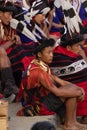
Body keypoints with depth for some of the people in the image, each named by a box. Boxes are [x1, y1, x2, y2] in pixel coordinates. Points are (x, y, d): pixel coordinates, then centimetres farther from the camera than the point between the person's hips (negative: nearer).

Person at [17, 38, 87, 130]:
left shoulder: (42, 66, 8)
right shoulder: (38, 71, -24)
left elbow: (60, 82, 9)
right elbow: (57, 92, -23)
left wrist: (78, 89, -4)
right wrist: (77, 92, -12)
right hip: (39, 106, -10)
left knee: (72, 88, 9)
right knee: (72, 91, -14)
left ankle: (73, 122, 4)